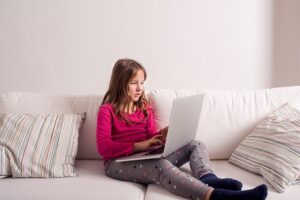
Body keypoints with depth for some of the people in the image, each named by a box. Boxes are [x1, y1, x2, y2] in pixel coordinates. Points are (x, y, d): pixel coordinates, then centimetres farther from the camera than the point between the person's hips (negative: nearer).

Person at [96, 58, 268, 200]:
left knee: (196, 146, -8)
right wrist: (138, 145, -22)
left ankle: (207, 178, -43)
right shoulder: (107, 110, -2)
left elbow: (151, 137, 10)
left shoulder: (145, 107, 15)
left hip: (146, 156, 7)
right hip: (119, 163, -6)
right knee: (161, 165, -38)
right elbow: (104, 147, -12)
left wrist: (163, 134, -13)